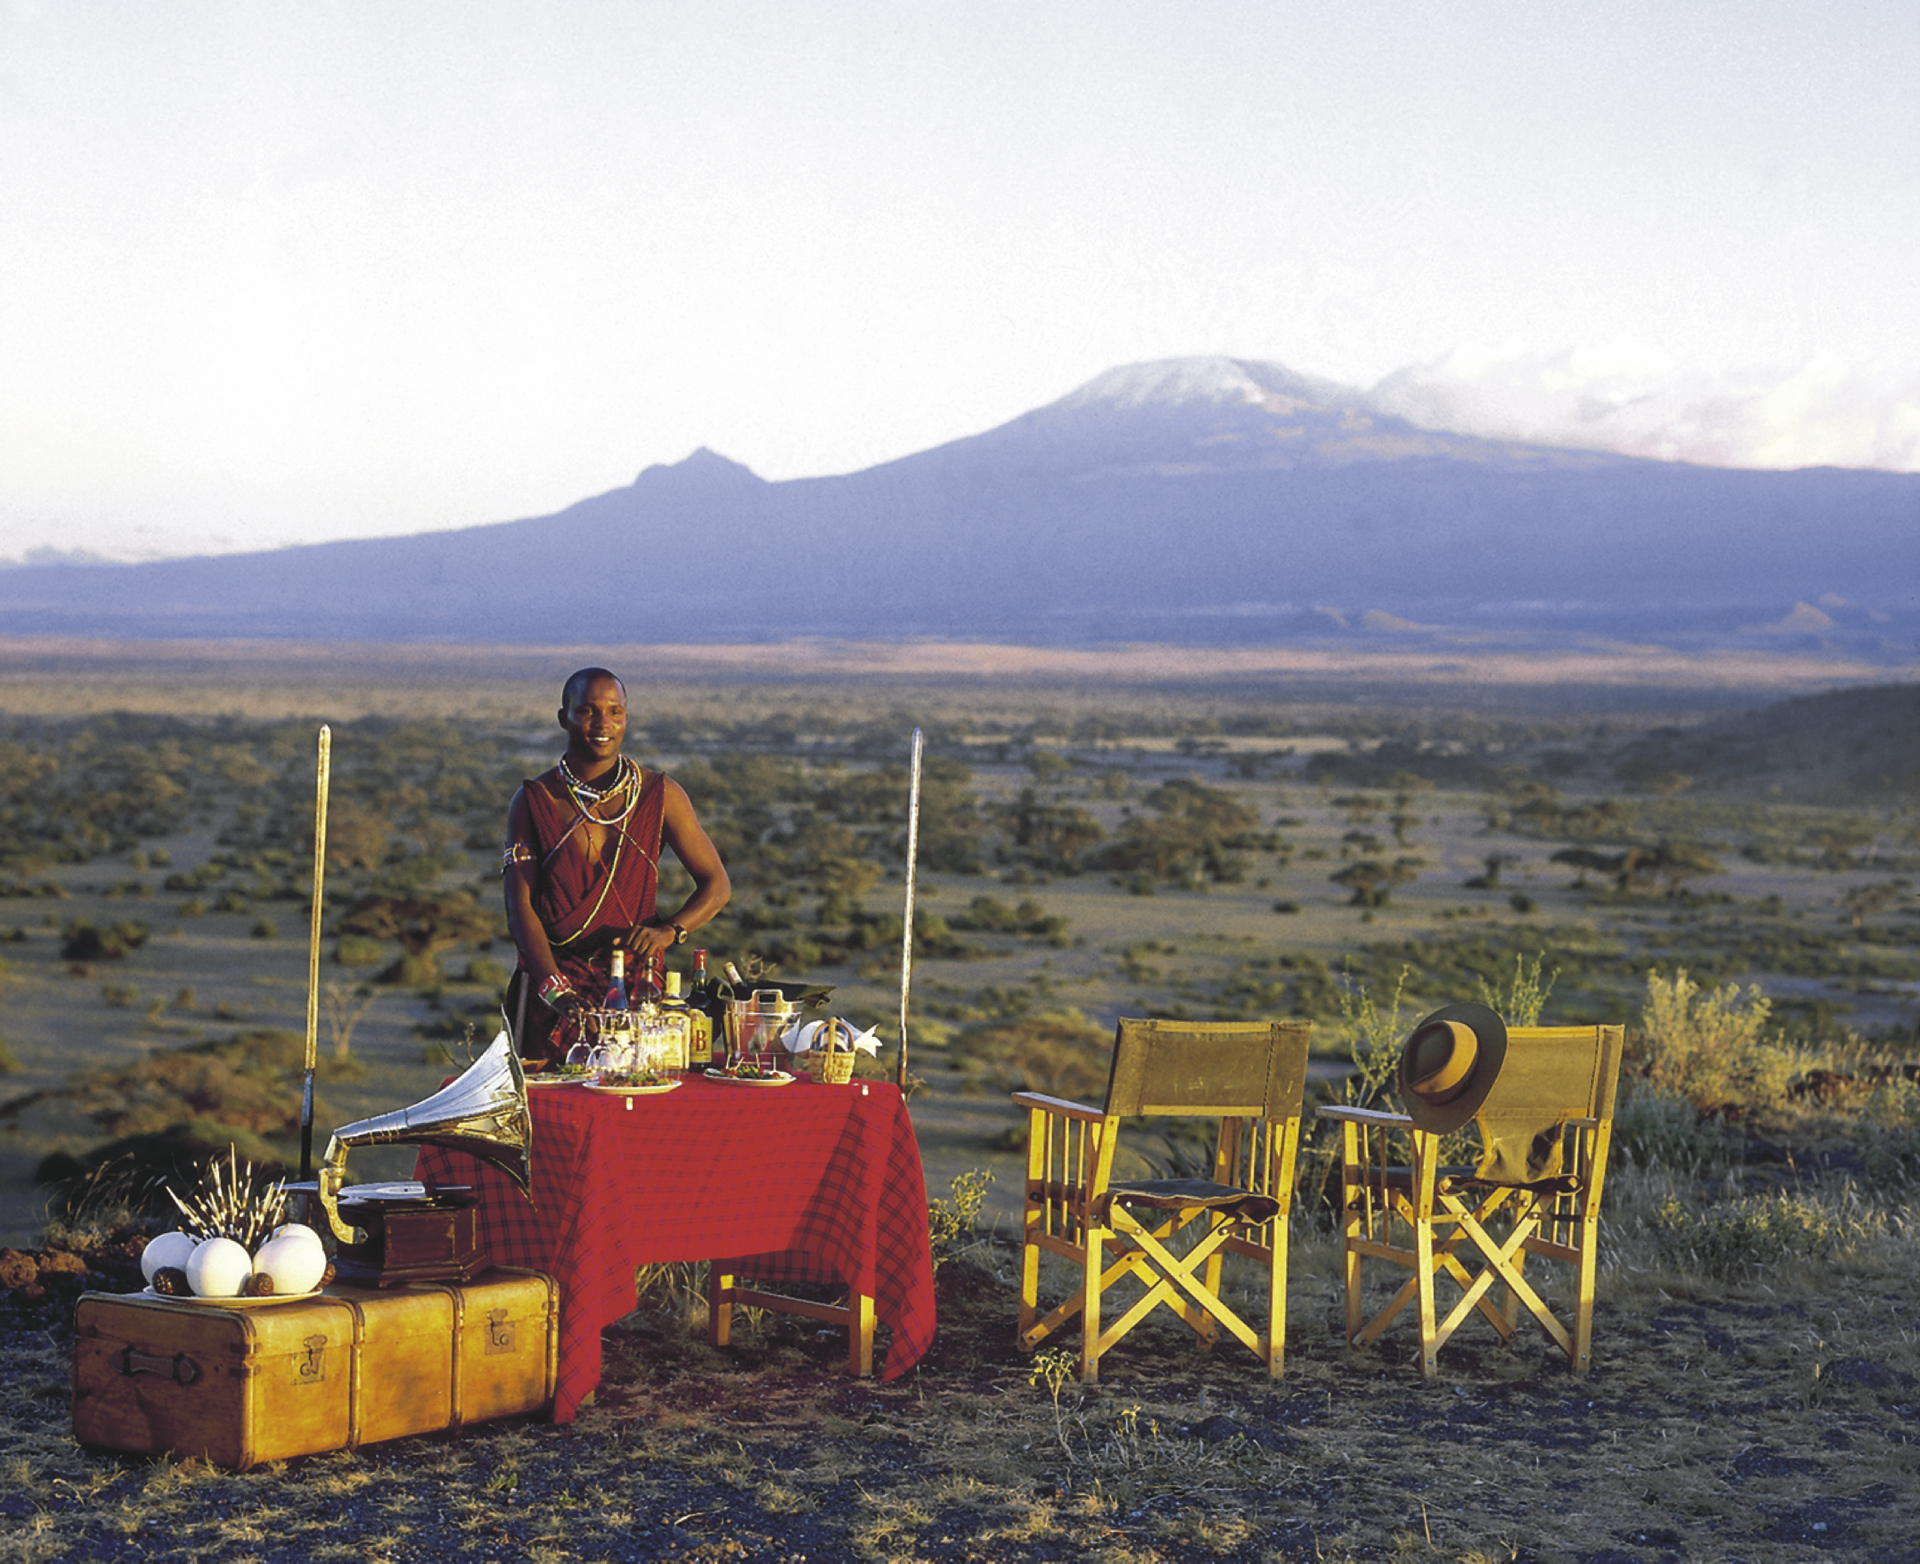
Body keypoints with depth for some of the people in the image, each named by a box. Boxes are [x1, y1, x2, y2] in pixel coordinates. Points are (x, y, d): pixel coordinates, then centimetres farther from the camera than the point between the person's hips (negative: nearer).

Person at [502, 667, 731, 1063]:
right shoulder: (534, 801, 2)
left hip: (635, 981, 1)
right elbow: (520, 907, -4)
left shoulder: (661, 795, 5)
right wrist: (556, 990, -18)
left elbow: (716, 885, 8)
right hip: (551, 978, 0)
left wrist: (669, 932, -13)